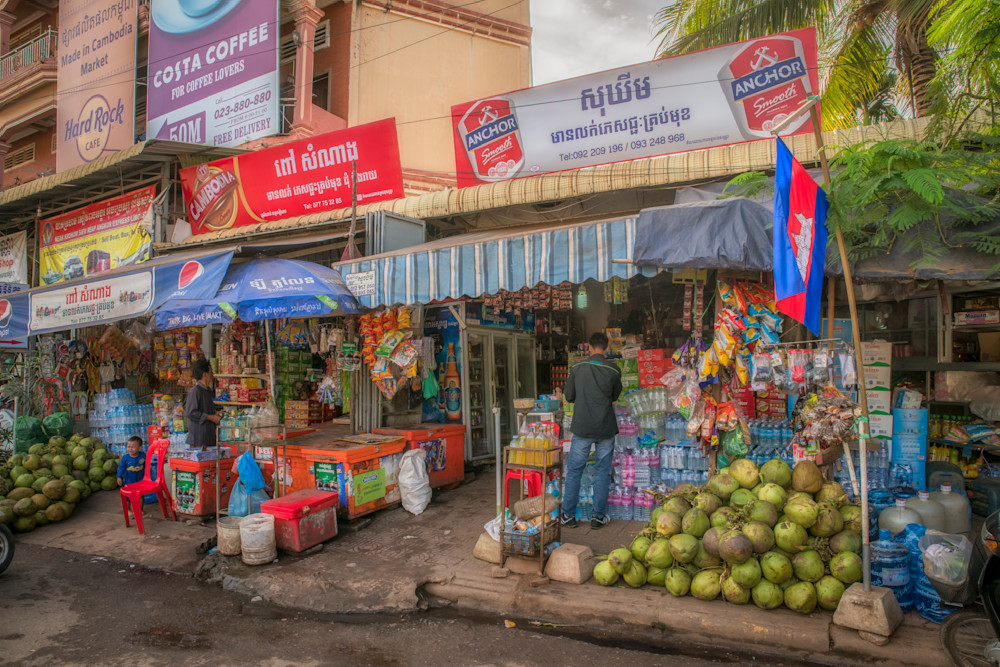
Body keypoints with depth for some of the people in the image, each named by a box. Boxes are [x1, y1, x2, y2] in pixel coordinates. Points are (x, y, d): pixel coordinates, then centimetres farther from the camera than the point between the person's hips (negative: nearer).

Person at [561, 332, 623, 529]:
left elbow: (569, 396, 7)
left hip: (582, 427, 0)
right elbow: (615, 396, 10)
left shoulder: (577, 368, -2)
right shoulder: (614, 369, -3)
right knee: (602, 472, 9)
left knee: (574, 471, 8)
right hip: (606, 428, 0)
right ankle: (599, 516, 13)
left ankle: (568, 515, 11)